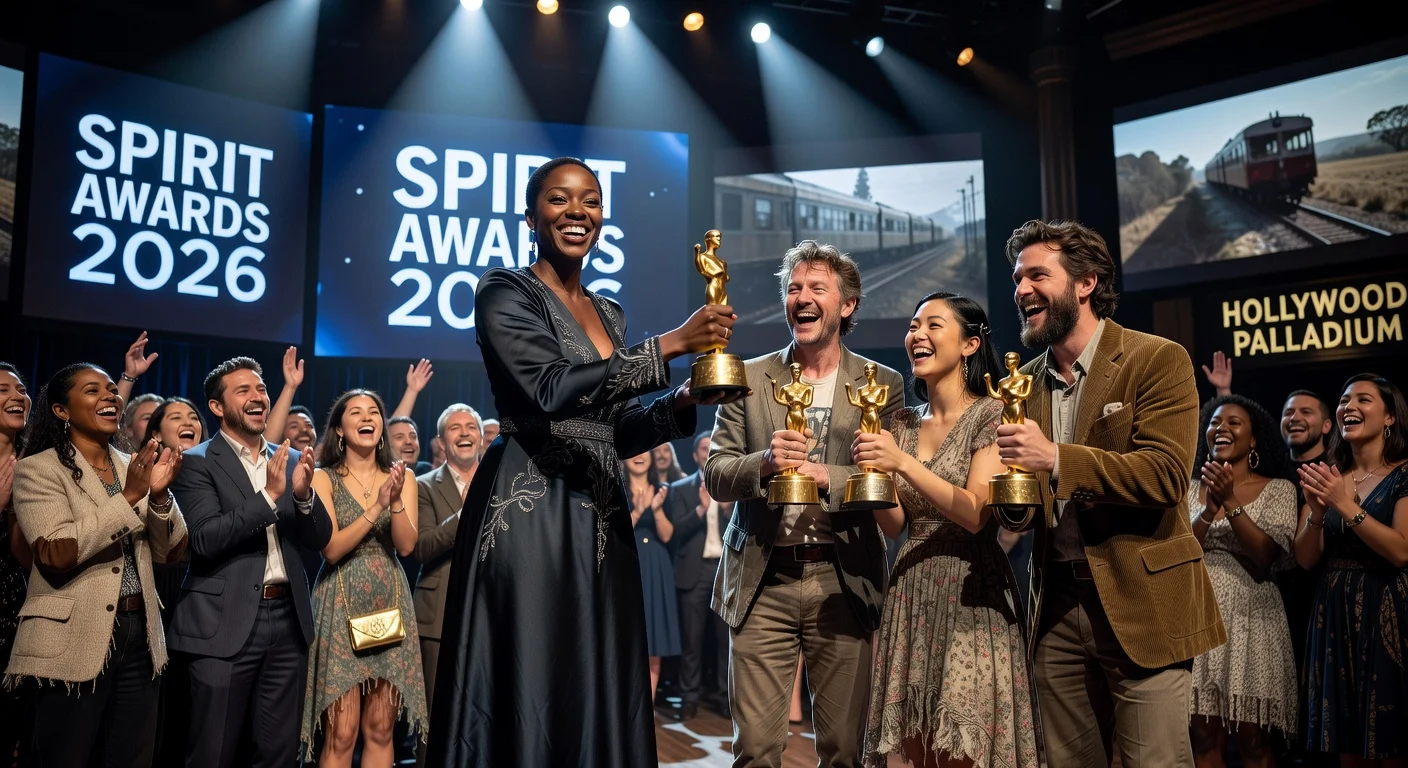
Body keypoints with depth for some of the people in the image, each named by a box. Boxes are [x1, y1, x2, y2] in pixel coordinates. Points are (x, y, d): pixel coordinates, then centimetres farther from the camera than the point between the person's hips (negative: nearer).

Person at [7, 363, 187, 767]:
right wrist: (128, 498, -20)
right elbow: (56, 555, -18)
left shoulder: (134, 465, 11)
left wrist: (159, 495, -10)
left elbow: (170, 550, 7)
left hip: (139, 635, 6)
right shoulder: (39, 468, -5)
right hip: (74, 641, -5)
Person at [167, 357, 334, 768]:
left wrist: (304, 493, -13)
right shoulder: (196, 463, -4)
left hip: (287, 618, 5)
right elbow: (204, 540, -16)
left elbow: (319, 538, 6)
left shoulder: (291, 460, 11)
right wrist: (268, 495, -23)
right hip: (225, 624, -4)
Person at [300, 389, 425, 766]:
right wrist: (377, 505, -21)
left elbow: (406, 545, -4)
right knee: (341, 735, -4)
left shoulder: (402, 475, 6)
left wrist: (396, 500, -20)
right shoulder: (324, 478, -1)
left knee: (380, 730, 7)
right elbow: (331, 549, -12)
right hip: (341, 606, -2)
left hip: (390, 604, 3)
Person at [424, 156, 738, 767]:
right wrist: (670, 344, -18)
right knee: (527, 692, -2)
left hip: (600, 520, 7)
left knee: (599, 693, 9)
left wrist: (684, 403, 0)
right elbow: (551, 389, -19)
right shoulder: (505, 292, -3)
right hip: (529, 513, -7)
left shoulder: (608, 314, 17)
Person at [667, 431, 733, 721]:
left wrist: (729, 510, -16)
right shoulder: (680, 488, 5)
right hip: (694, 571, -1)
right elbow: (675, 533, -5)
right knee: (692, 639, 2)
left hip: (727, 569, 1)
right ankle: (690, 697, 9)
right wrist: (701, 509, -18)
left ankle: (723, 695, 15)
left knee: (726, 637, 5)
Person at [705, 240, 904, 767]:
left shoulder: (882, 384, 4)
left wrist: (827, 477, -21)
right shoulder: (748, 378, 6)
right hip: (762, 584, 1)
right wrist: (764, 462, -17)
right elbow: (715, 477, 2)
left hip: (843, 583, 0)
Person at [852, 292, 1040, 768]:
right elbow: (894, 525, 8)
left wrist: (903, 463, -23)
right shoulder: (901, 423, 10)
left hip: (971, 594, -5)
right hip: (910, 595, 5)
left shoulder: (991, 416, -6)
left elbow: (975, 514, -16)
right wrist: (874, 474, -11)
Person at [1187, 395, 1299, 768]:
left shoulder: (1278, 489, 3)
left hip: (1251, 617, -2)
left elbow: (1264, 559, -9)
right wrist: (1210, 509, -14)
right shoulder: (1190, 489, 10)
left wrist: (1231, 500, -18)